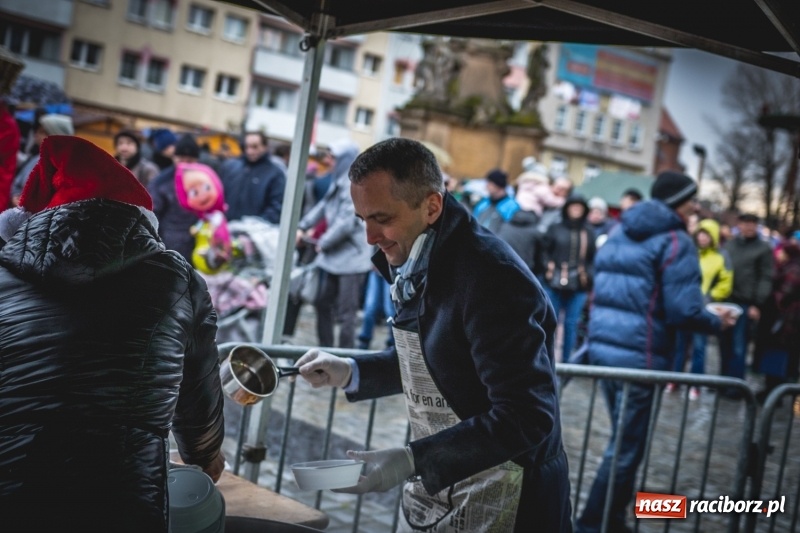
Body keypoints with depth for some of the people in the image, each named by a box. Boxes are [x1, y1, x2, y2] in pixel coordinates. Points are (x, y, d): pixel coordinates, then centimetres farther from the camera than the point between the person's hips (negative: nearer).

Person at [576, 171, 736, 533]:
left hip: (603, 346, 8)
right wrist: (718, 323, 1)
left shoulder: (619, 234, 15)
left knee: (624, 440, 21)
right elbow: (683, 310, -17)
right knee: (626, 449, 1)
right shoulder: (676, 242, -10)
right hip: (640, 356, -8)